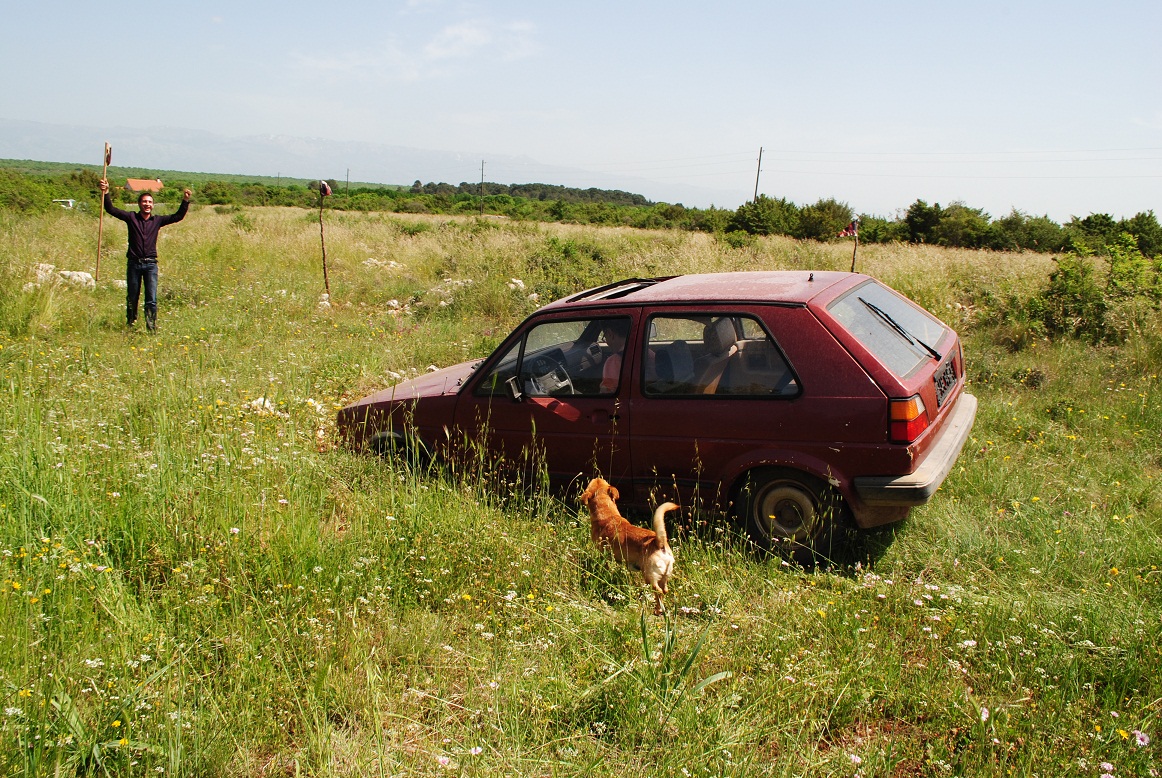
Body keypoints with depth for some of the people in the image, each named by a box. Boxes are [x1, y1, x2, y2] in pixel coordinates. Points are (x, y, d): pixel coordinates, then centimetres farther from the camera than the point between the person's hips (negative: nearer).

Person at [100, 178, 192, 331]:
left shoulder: (157, 221, 7)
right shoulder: (131, 217, 4)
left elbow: (178, 216, 6)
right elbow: (111, 210, -1)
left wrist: (185, 201, -6)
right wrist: (106, 193, -13)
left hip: (150, 264, 0)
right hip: (134, 263, 0)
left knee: (152, 300, -8)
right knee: (132, 298, 11)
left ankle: (152, 328, -5)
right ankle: (130, 325, 26)